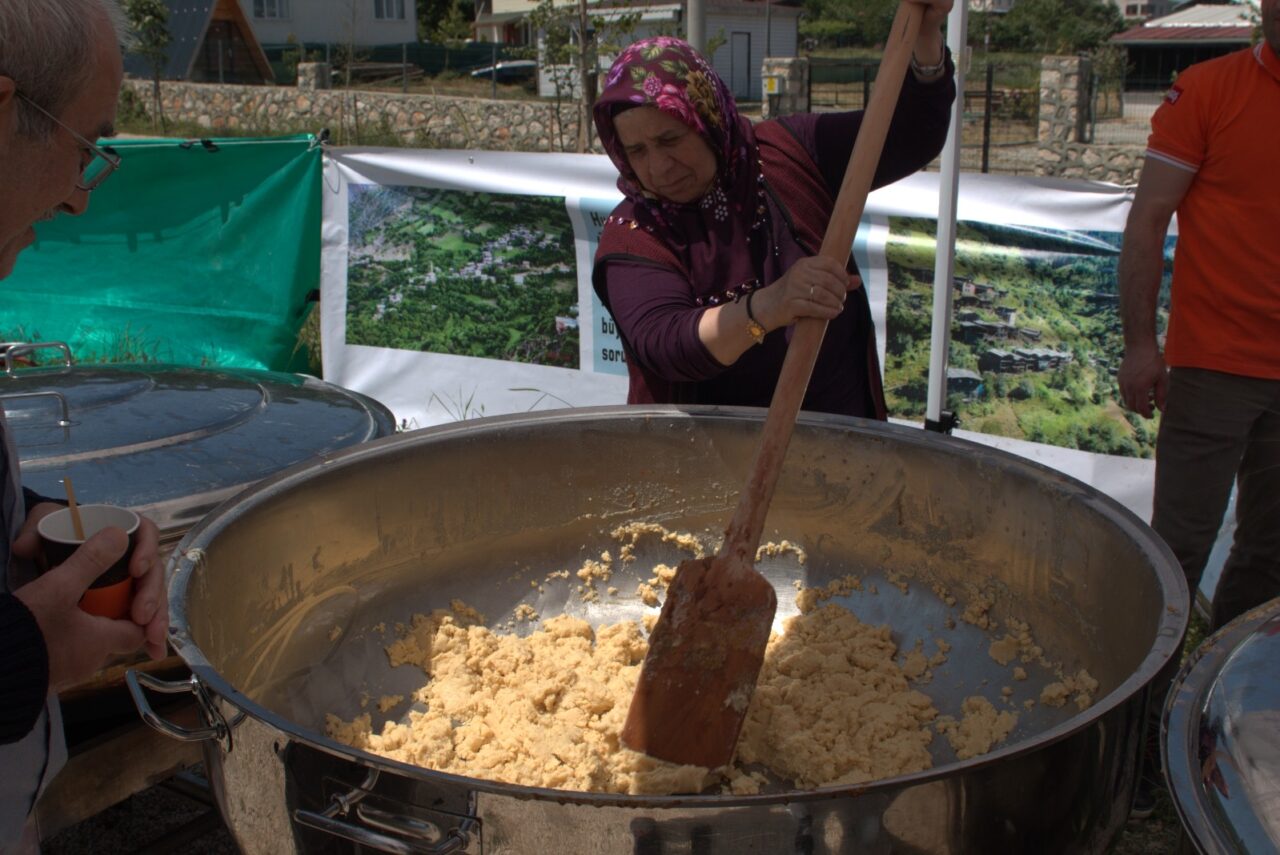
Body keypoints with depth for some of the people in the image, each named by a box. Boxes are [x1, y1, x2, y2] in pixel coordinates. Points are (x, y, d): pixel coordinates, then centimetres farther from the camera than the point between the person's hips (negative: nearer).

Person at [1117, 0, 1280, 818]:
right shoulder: (1209, 90, -3)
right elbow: (1148, 221, -6)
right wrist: (1140, 342, -12)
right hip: (1214, 366, -5)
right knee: (1180, 550, -1)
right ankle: (1144, 723, 10)